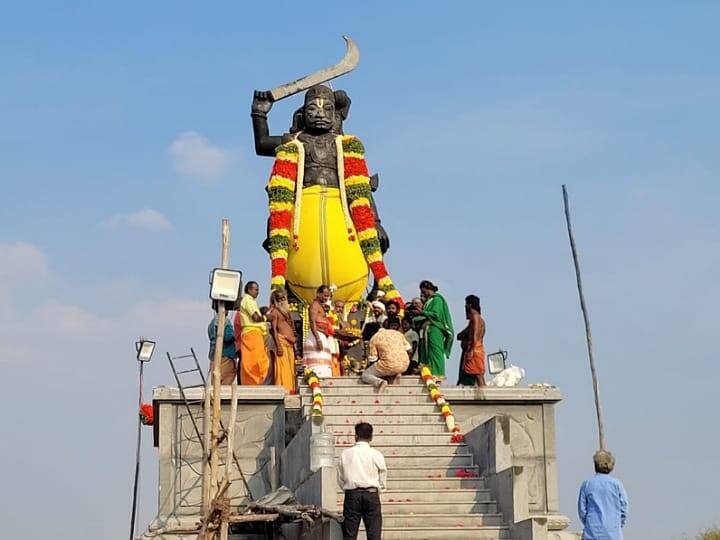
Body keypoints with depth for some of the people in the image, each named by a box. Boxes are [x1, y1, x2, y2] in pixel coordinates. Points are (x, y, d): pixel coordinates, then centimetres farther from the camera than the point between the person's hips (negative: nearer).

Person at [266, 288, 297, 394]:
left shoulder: (286, 311, 23)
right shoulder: (275, 311, 0)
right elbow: (274, 329, -9)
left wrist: (294, 339, 18)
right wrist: (278, 345, -18)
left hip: (290, 343, 8)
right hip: (282, 341, -8)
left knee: (290, 367, 2)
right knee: (283, 366, -15)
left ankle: (289, 388, 1)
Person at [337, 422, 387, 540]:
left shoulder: (345, 454, 2)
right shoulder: (376, 455, -1)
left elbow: (340, 478, 6)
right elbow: (383, 480, 3)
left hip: (352, 495, 1)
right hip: (372, 494, -1)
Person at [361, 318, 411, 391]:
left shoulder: (374, 339, 1)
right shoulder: (397, 333, 13)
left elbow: (372, 360, 0)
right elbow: (409, 350, 14)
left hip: (389, 365, -5)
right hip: (404, 366, 5)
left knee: (365, 376, 12)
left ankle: (380, 382, -18)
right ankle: (396, 375, 9)